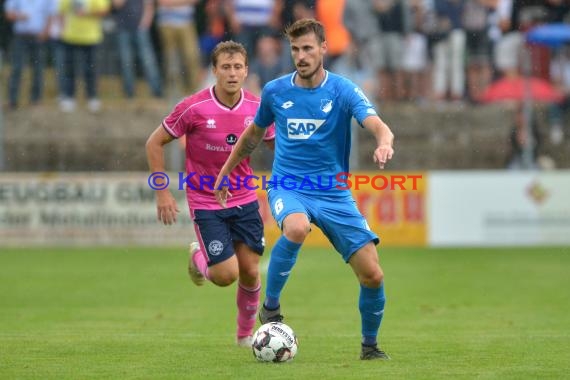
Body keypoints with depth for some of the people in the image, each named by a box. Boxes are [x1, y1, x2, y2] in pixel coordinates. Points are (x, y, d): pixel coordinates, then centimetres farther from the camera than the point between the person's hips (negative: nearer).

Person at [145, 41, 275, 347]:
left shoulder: (256, 108, -5)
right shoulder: (194, 108, -16)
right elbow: (155, 143, -5)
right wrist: (162, 193, -8)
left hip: (244, 200, 3)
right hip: (206, 203, -3)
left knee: (250, 272, 2)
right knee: (226, 274, -12)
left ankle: (246, 333, 26)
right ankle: (199, 258, 24)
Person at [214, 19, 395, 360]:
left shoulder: (343, 91, -7)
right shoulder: (275, 91, 1)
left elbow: (378, 126, -23)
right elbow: (255, 133, 20)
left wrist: (385, 144, -46)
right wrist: (226, 171, 25)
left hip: (334, 193, 0)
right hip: (287, 187, 0)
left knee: (373, 274, -8)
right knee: (297, 228, -38)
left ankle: (370, 345, 18)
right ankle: (270, 307, -18)